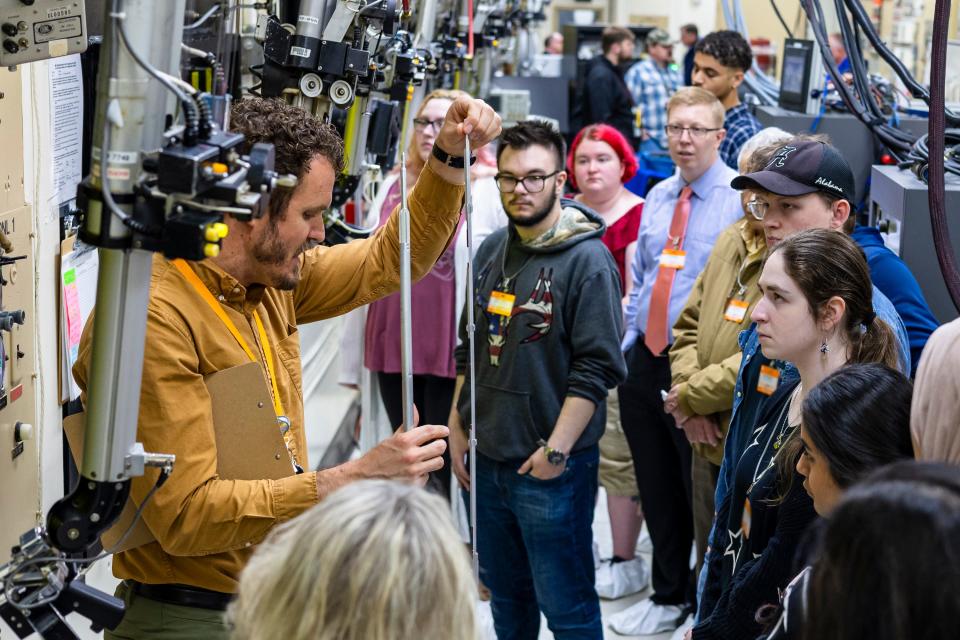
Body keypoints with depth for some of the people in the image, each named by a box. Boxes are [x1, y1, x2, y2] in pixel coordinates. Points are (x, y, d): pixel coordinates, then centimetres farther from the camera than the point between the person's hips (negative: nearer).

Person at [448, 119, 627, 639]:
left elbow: (597, 367, -16)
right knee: (505, 592, 19)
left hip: (552, 467, -6)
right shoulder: (491, 250, 8)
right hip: (488, 458, 7)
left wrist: (557, 449, -18)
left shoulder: (587, 259, -12)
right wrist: (458, 427, 14)